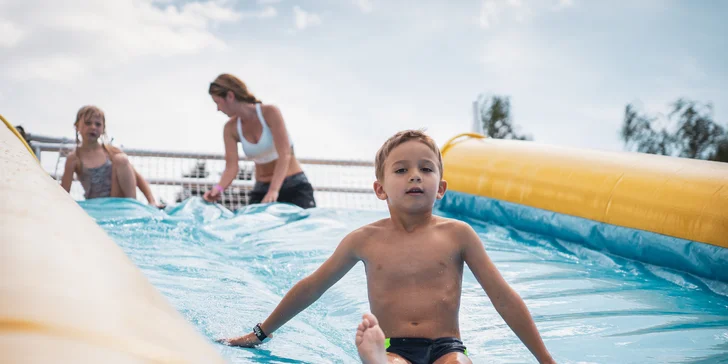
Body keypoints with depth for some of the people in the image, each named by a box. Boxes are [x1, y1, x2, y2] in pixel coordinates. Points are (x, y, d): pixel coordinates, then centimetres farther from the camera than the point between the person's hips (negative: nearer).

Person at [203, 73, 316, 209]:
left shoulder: (270, 113, -15)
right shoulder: (231, 128, -1)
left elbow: (284, 155, -22)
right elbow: (231, 166, -8)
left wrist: (274, 191, -34)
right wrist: (219, 187, -30)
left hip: (294, 186, -4)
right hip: (261, 189, 4)